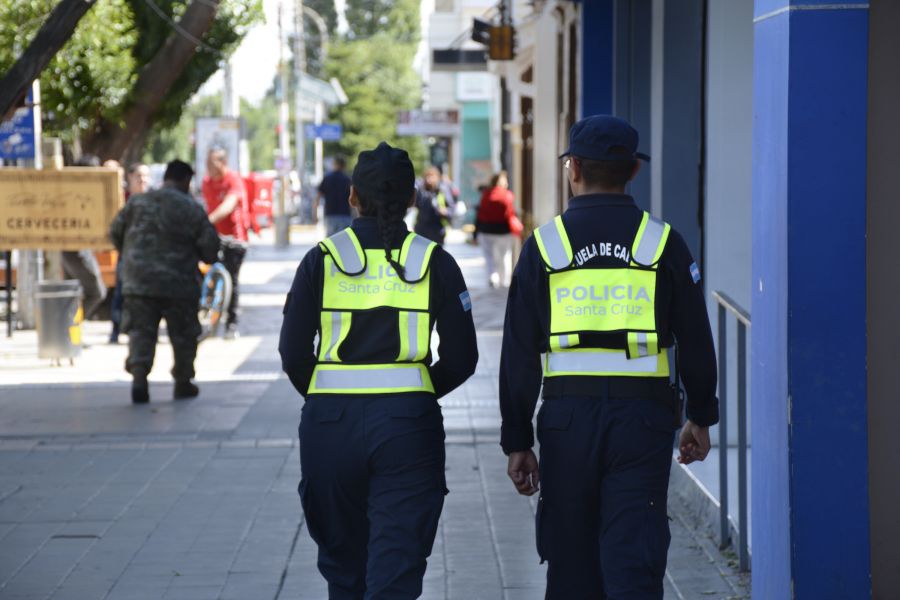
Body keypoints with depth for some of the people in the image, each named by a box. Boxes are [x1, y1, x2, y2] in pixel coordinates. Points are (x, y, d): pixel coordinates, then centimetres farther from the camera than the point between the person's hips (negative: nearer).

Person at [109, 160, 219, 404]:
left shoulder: (136, 203, 2)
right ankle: (183, 382, 22)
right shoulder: (192, 209, -5)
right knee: (183, 335, 13)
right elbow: (210, 245, -7)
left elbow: (115, 232, 8)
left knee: (140, 331, 4)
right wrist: (206, 258, 16)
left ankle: (139, 375, -16)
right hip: (179, 285, -2)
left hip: (139, 282, 2)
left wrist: (128, 256, 24)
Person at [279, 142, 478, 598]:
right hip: (408, 424, -1)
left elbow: (293, 353, -2)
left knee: (342, 563, 18)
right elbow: (461, 358, 0)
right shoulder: (433, 262, 1)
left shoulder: (322, 259, 1)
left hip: (330, 423, 1)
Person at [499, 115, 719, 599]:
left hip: (567, 418, 0)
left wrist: (517, 440, 6)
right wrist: (701, 416, 19)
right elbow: (696, 340, 7)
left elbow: (519, 354, 1)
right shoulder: (662, 241, 2)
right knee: (635, 560, -3)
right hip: (644, 417, 0)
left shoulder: (544, 245, 1)